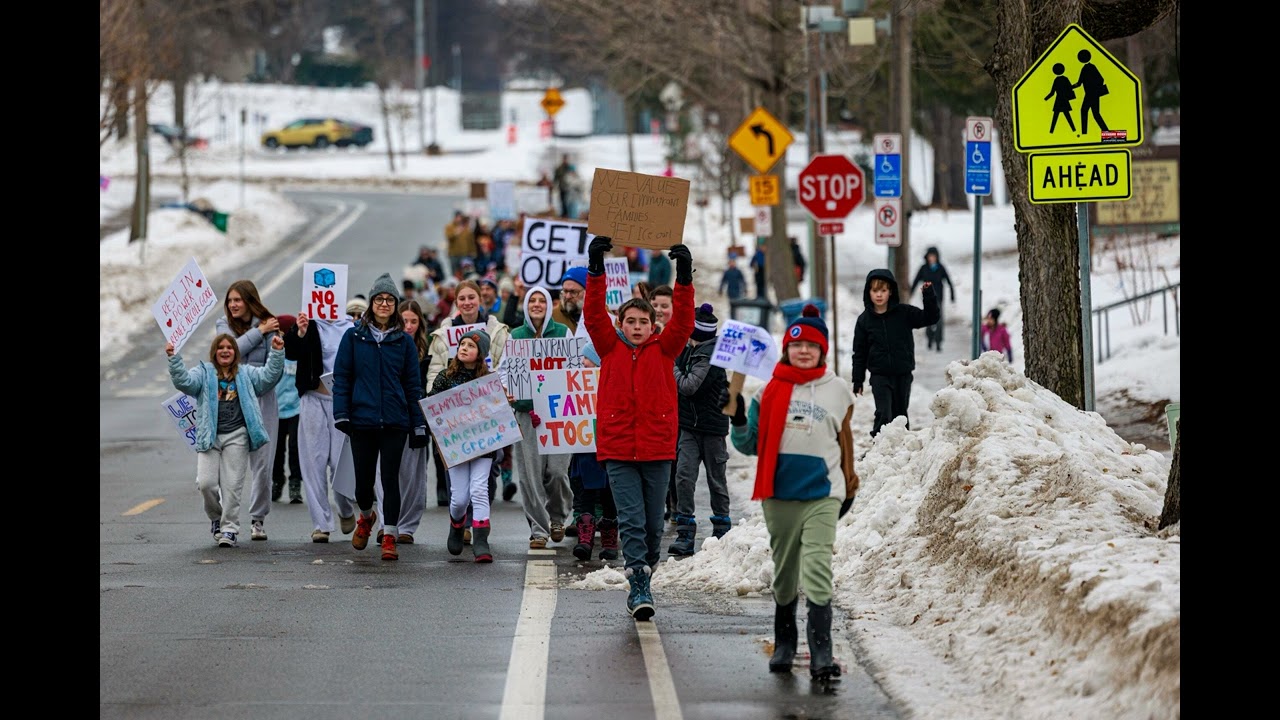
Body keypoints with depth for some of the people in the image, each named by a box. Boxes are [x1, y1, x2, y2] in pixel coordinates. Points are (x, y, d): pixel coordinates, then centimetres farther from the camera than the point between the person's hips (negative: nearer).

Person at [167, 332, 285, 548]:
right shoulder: (203, 373, 11)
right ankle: (216, 518, 18)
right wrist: (173, 358, -20)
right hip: (209, 437, 0)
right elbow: (184, 381, -5)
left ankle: (229, 528, 5)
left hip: (236, 435, 0)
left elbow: (268, 376, 5)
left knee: (232, 485, -3)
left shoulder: (245, 374, 16)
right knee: (206, 482, -10)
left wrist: (277, 353, -7)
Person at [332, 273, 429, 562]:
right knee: (364, 480, 6)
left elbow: (413, 385, 8)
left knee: (390, 478, -4)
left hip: (395, 422, 0)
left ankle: (390, 537, 1)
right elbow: (341, 377, 4)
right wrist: (341, 415, -7)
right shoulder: (353, 337, 5)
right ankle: (366, 516, 36)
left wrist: (418, 424, 4)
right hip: (362, 419, 0)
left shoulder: (404, 341, 7)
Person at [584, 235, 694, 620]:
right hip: (618, 449, -2)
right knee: (631, 519, -9)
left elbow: (683, 321, -5)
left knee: (653, 522, 9)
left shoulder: (663, 350, 7)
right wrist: (596, 269, -13)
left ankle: (642, 580, 23)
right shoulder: (610, 348, 6)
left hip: (657, 448, 2)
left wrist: (684, 276, -15)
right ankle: (640, 588, -15)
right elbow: (594, 314, -3)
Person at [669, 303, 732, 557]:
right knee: (684, 475, -6)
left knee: (716, 479, 8)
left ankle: (721, 530, 22)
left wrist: (672, 368, -10)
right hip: (691, 425, 7)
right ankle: (685, 535, -8)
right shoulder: (691, 351, 7)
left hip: (712, 425, -7)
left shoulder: (708, 356, -18)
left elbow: (688, 386, -25)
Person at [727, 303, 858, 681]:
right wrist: (737, 415, -9)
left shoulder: (837, 390, 5)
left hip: (822, 495, -2)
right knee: (784, 573, 12)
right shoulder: (771, 389, 5)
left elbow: (844, 438, 16)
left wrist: (849, 484, 18)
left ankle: (821, 653, -19)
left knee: (817, 572, -15)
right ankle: (783, 644, 27)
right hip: (779, 494, 2)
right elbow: (749, 444, 8)